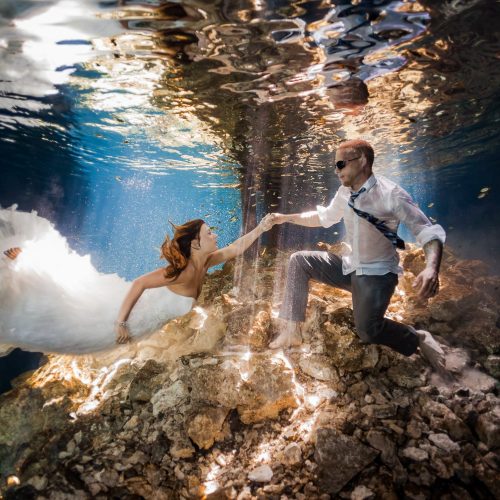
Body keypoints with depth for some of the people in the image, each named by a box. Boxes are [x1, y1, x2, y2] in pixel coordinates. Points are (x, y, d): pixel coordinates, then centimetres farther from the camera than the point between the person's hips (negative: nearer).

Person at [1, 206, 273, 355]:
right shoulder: (181, 271, -32)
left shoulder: (206, 261, -9)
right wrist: (121, 323, -30)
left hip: (150, 316, 7)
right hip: (139, 312, -7)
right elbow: (139, 283, -29)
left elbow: (236, 248, 0)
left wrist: (260, 228, -8)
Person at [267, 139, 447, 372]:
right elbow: (323, 217, 17)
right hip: (349, 266, 7)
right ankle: (292, 330, 1)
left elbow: (429, 231, -19)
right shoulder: (344, 193, 0)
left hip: (377, 272, -7)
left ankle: (419, 339, 6)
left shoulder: (390, 194, -20)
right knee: (299, 261, -2)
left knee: (367, 330, -25)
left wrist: (432, 267, -39)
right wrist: (286, 217, 13)